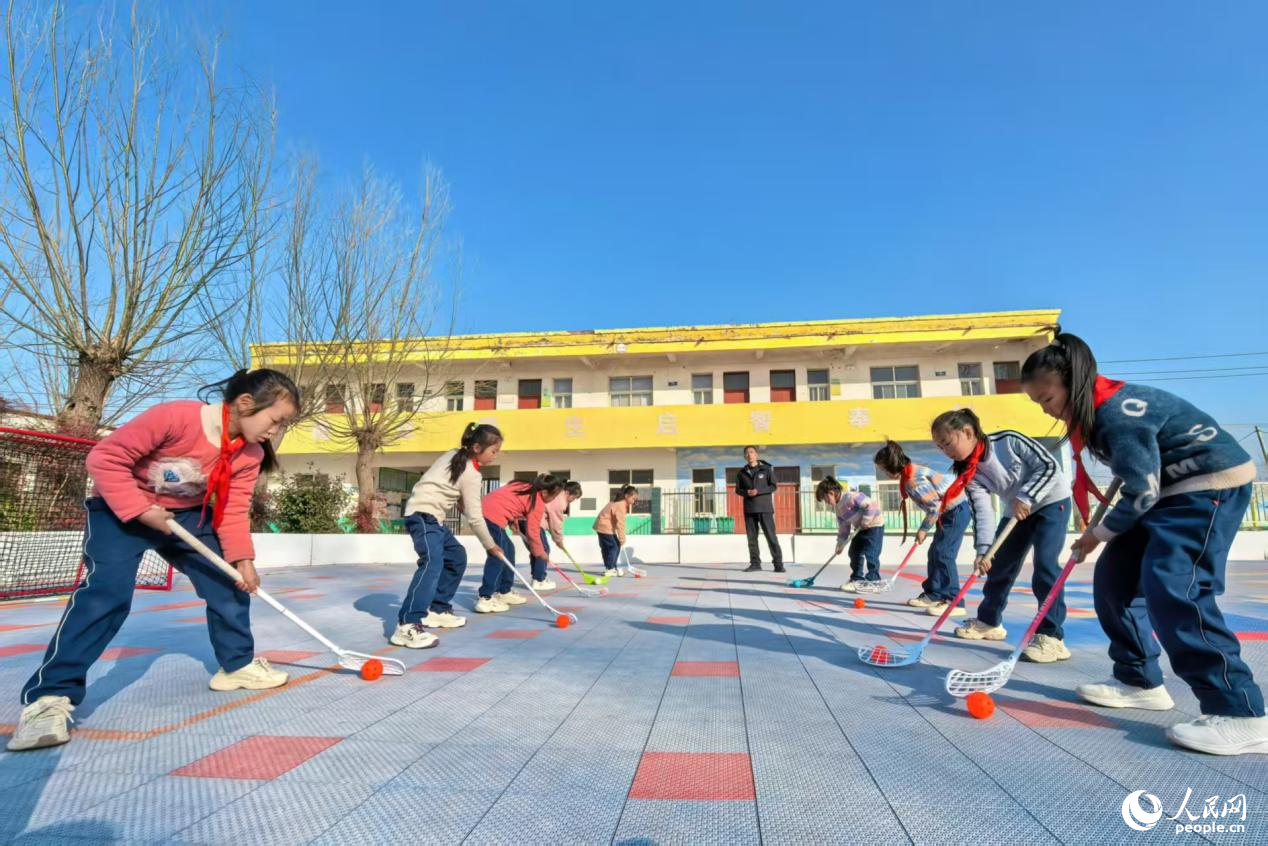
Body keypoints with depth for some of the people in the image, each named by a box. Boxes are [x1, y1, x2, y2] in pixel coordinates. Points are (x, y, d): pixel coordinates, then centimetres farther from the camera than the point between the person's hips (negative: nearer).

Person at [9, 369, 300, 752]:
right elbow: (105, 458, -28)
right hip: (120, 509, -6)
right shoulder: (176, 417, -35)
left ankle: (238, 665, 16)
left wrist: (242, 557, -23)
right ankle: (49, 697, -15)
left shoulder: (251, 454, -14)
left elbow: (233, 510, -11)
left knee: (230, 582, 0)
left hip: (187, 515, 6)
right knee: (107, 592, -22)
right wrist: (142, 511, -30)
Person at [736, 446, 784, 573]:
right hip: (749, 509, 3)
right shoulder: (742, 472, 10)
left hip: (765, 507, -3)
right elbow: (738, 489, 13)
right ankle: (755, 563, 13)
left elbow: (773, 486, -3)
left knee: (771, 536, -5)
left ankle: (778, 563, 0)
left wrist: (758, 491, -15)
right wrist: (746, 492, -9)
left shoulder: (766, 469, 0)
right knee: (751, 537, 5)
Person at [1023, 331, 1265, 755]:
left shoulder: (1117, 414, -27)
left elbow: (1141, 493, -22)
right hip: (1168, 488, 10)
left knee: (1173, 588, -23)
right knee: (1114, 577, 7)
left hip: (1213, 482, -10)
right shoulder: (1094, 409, 3)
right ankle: (1139, 681, 17)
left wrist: (1099, 534, -7)